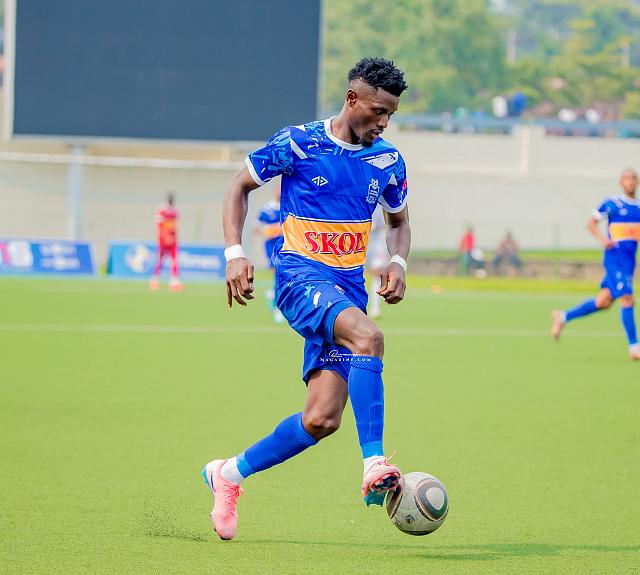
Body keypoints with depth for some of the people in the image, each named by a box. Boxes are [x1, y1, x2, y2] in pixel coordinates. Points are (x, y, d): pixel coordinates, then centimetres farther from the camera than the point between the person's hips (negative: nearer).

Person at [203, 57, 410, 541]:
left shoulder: (388, 161, 8)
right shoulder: (298, 142, -5)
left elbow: (399, 220, 24)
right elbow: (240, 187, 5)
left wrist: (398, 263, 3)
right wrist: (235, 254, -7)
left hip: (348, 288, 5)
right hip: (300, 274, -5)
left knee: (321, 420, -5)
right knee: (368, 337, -36)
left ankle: (230, 474, 17)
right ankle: (375, 465, -38)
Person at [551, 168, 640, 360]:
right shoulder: (611, 204, -5)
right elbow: (591, 223, 1)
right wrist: (603, 239, -15)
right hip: (615, 257, -7)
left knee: (603, 301, 9)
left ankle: (563, 317, 24)